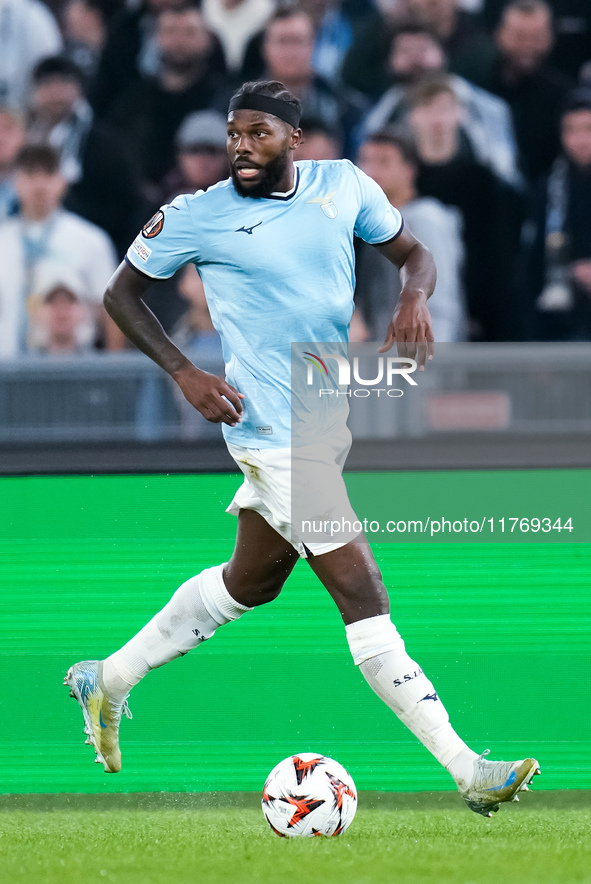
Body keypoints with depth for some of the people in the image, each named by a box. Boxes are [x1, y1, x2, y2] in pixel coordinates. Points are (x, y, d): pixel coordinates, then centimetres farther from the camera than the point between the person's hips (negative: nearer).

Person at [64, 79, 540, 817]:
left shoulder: (343, 186, 2)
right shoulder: (197, 217, -9)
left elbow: (410, 251, 14)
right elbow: (120, 293, 2)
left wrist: (414, 297, -10)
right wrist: (185, 374, -11)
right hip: (274, 434, -7)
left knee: (250, 583, 22)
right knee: (362, 597, -11)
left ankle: (110, 680, 39)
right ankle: (467, 772, -13)